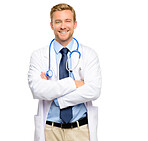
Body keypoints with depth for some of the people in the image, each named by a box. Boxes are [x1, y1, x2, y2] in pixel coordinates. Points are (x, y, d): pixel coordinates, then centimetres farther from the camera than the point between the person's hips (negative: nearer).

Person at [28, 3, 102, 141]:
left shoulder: (89, 54, -1)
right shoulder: (38, 56, -1)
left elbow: (94, 91, -14)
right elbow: (37, 90, -16)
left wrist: (56, 98, -15)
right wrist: (73, 83, -17)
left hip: (81, 130, 0)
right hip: (50, 130, 0)